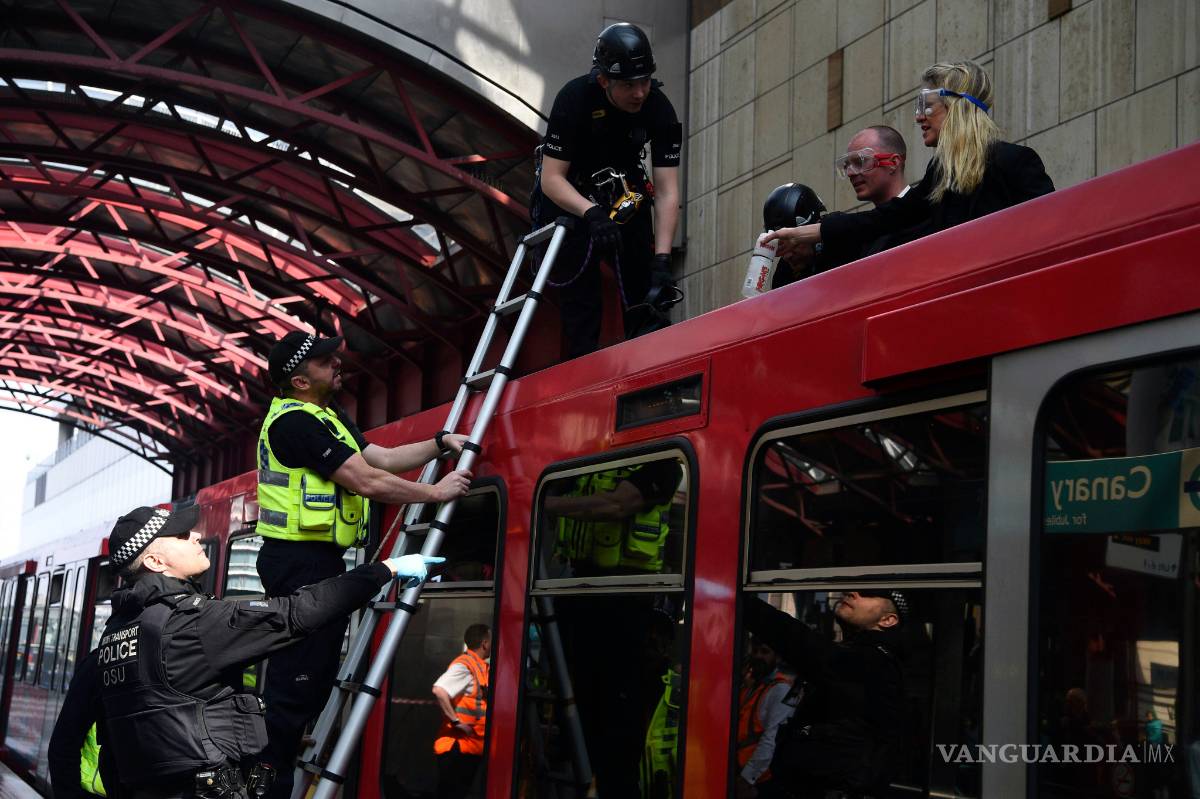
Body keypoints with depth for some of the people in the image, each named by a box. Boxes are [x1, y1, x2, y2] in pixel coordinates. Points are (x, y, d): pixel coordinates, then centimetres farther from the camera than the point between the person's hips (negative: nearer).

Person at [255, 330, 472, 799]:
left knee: (320, 672, 17)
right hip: (299, 562, -11)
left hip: (320, 560, 11)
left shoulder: (328, 416, 16)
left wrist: (441, 443, 8)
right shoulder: (296, 421, -18)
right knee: (296, 678, -8)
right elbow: (367, 482, -20)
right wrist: (436, 493, -11)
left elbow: (382, 458, 17)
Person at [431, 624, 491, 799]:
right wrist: (456, 721, -24)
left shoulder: (480, 666, 14)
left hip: (472, 748, 9)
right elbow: (439, 690, -29)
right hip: (457, 747, -9)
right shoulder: (464, 665, -14)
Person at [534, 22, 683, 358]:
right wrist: (591, 213, -46)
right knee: (582, 296, -12)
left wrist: (662, 262, -32)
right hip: (568, 194, -3)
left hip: (623, 192, 3)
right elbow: (551, 178, -28)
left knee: (646, 295, -8)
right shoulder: (575, 98, -29)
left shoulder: (660, 109, -22)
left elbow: (667, 192, -23)